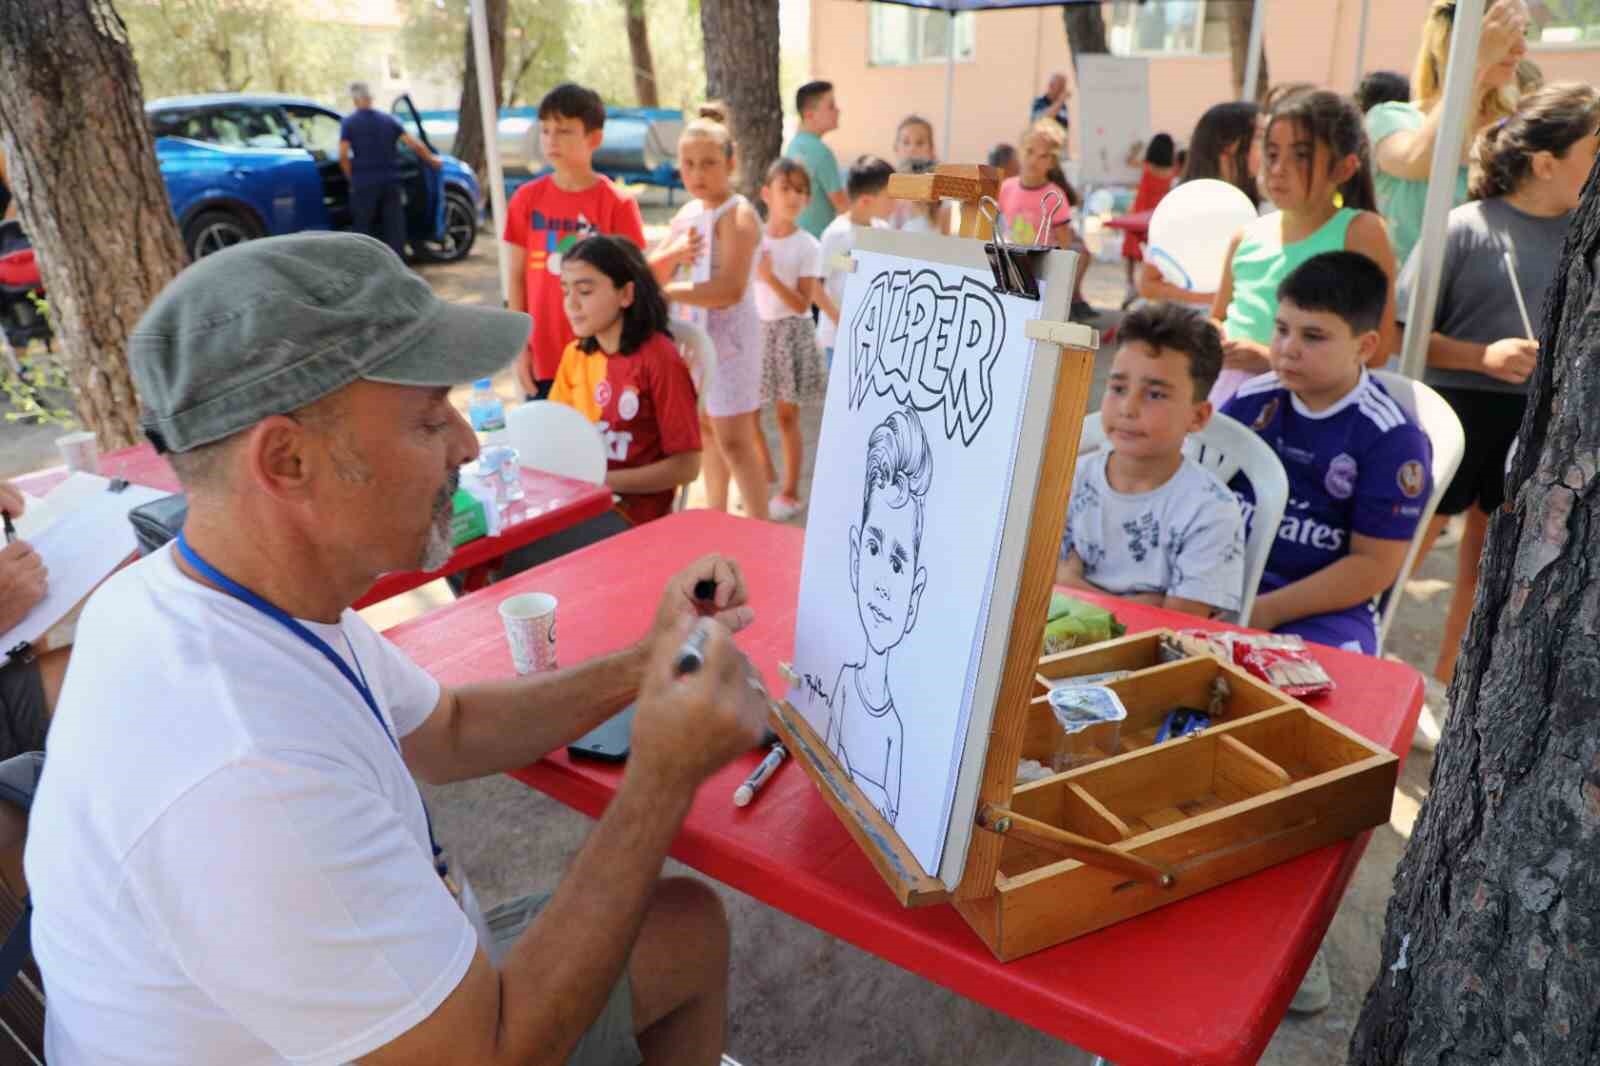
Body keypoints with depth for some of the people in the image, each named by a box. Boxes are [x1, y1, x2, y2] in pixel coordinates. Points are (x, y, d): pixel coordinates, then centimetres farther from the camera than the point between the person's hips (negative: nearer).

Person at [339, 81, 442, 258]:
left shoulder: (348, 123, -2)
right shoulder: (389, 120, 6)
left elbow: (343, 156, -9)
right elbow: (415, 145, 2)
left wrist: (351, 178, 4)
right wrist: (432, 160, 16)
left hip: (363, 183, -2)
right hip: (390, 181, 2)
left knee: (363, 227, 6)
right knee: (394, 226, 6)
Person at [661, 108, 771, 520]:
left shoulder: (737, 215, -16)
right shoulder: (685, 214, 9)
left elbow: (729, 290, -27)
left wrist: (664, 291, -25)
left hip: (729, 335, -8)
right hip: (694, 333, 8)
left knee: (733, 439, -7)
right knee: (706, 428, 17)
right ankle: (715, 517, 31)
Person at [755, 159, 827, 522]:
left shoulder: (808, 246, -7)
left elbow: (803, 304, -14)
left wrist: (770, 277, -23)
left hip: (790, 333, -3)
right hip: (755, 329, 3)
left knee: (787, 415, 2)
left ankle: (790, 491, 13)